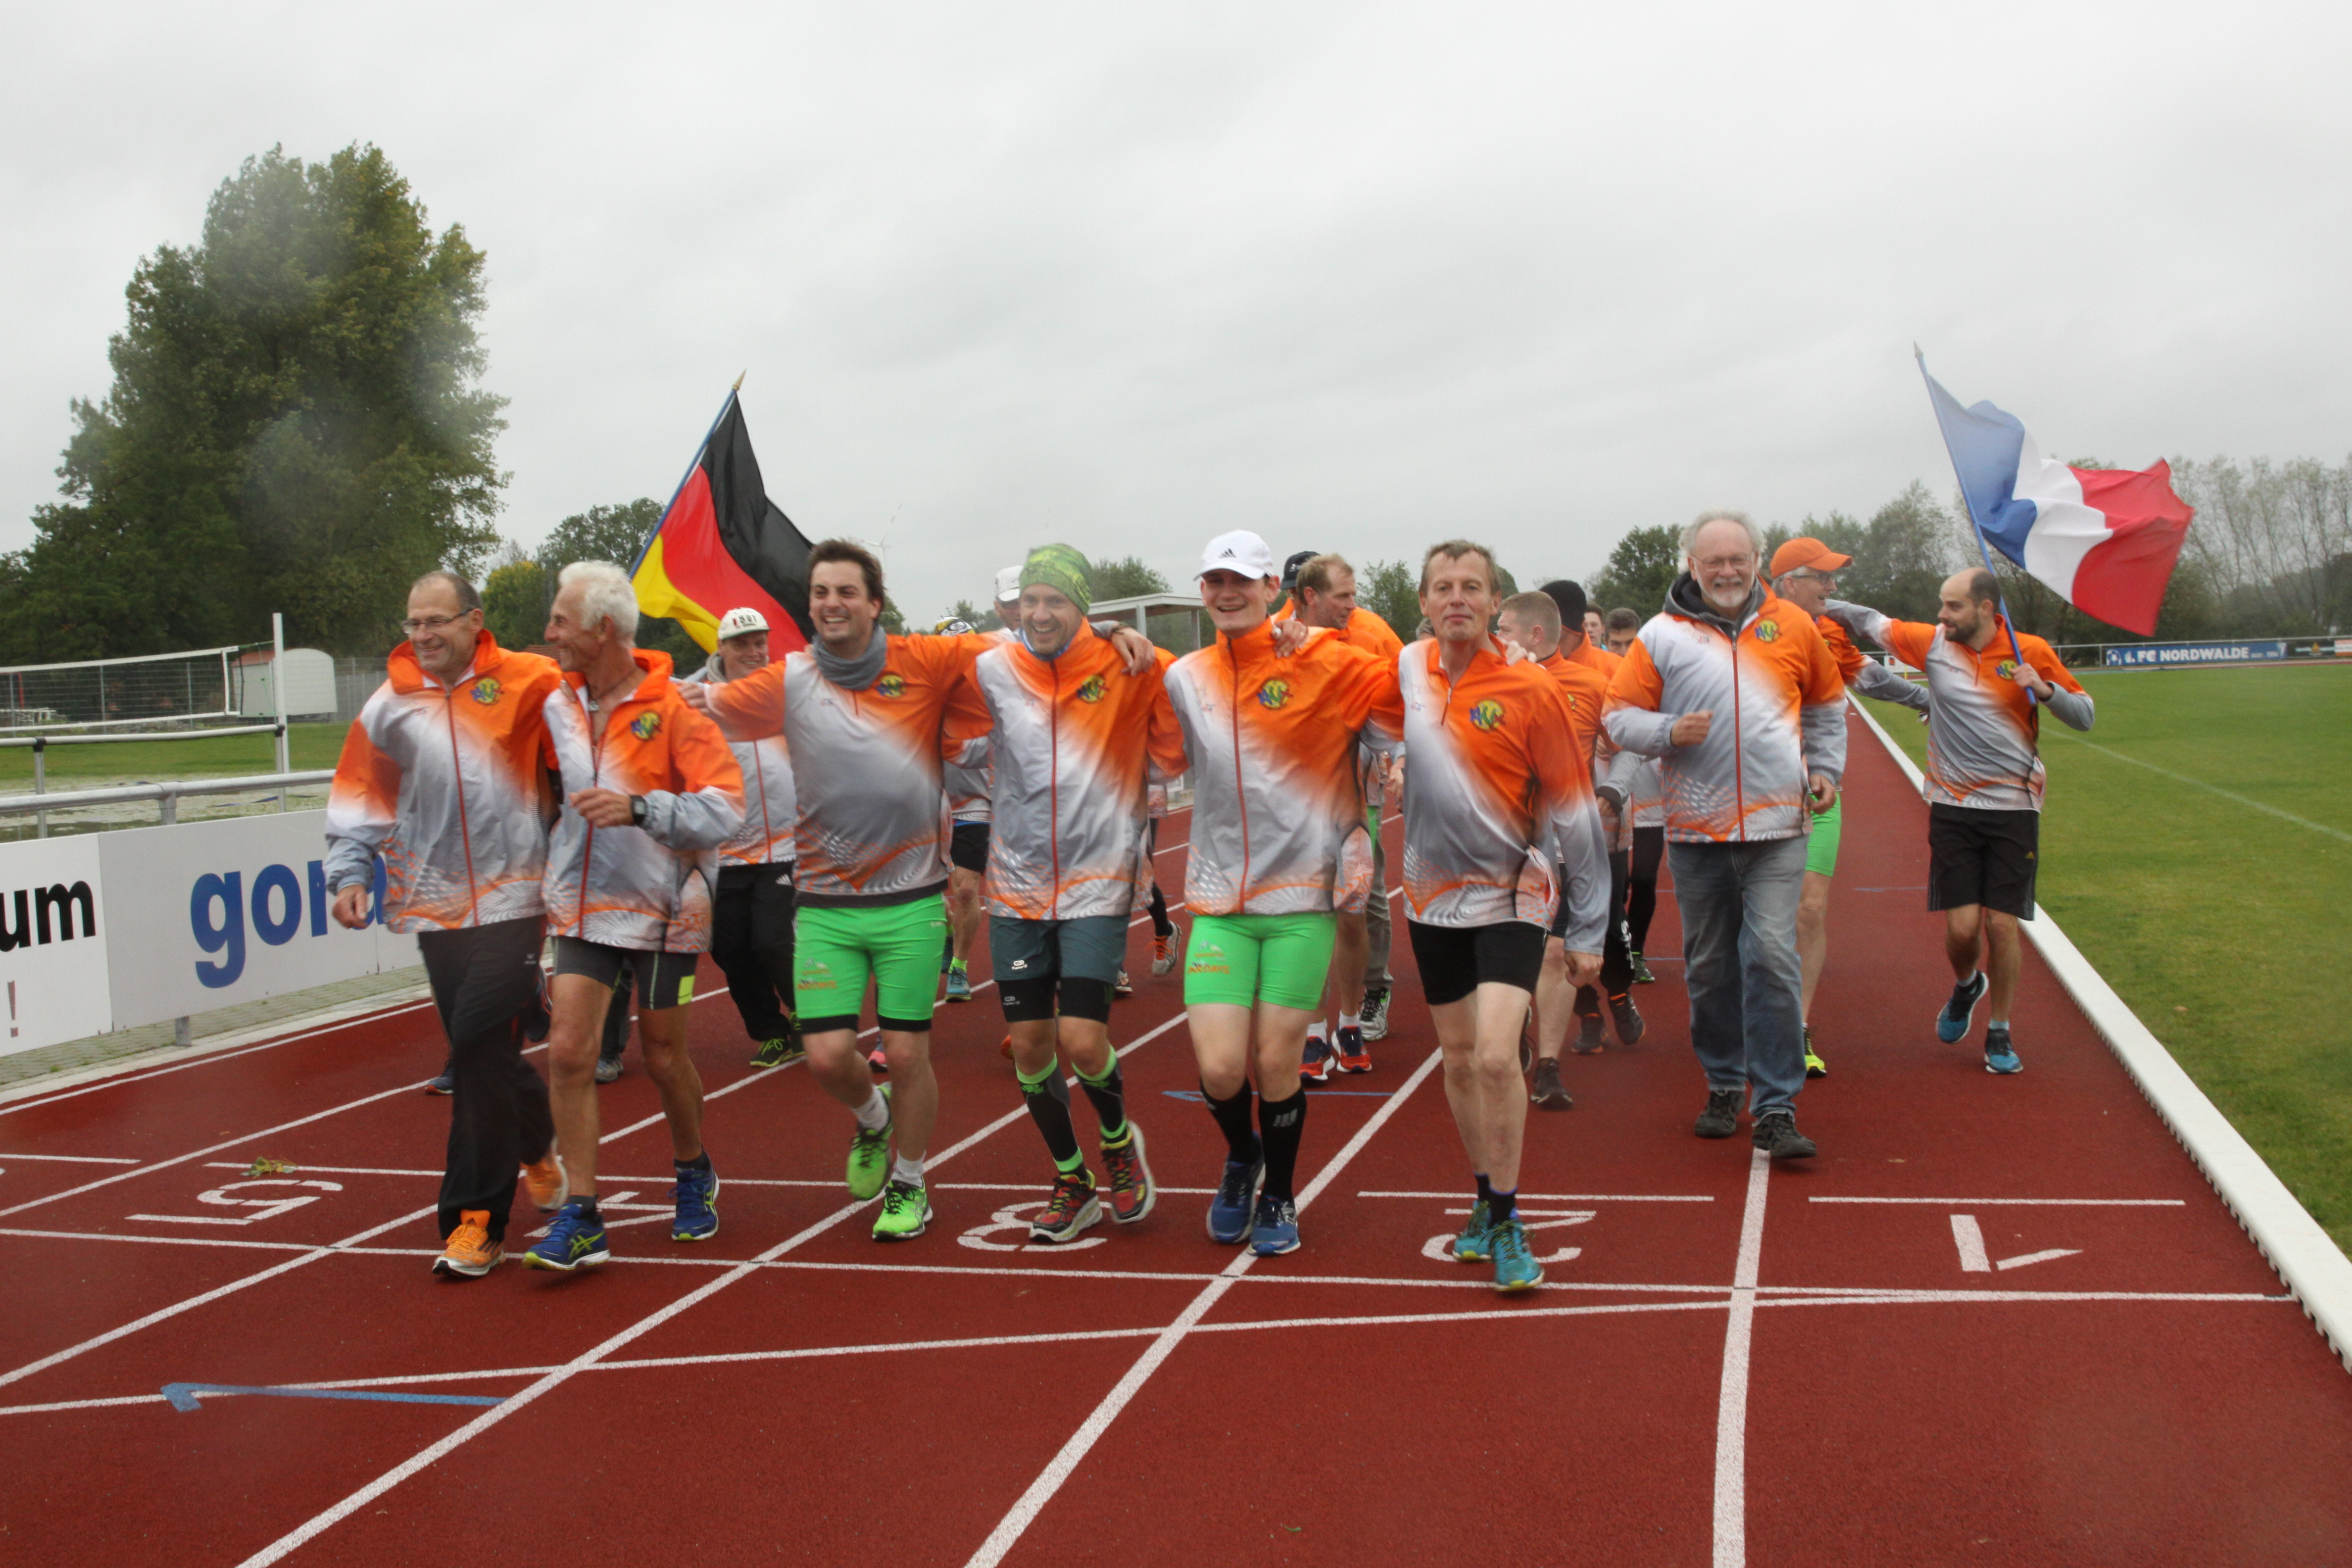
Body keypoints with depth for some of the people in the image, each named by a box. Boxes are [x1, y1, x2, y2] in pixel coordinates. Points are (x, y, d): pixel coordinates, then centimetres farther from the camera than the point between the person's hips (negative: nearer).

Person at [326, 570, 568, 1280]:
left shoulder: (530, 685, -4)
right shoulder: (389, 707, 6)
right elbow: (359, 798, 12)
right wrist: (350, 873, 2)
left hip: (513, 897, -4)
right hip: (437, 905, 4)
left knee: (481, 1051, -12)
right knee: (484, 1054, 10)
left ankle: (476, 1220, 5)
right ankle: (537, 1147, 34)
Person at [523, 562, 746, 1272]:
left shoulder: (675, 707, -14)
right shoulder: (557, 706, 3)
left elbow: (726, 808, -21)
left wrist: (640, 809, -32)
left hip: (661, 908, -4)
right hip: (582, 904, 4)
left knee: (664, 1058, 9)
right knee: (568, 1051, -7)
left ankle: (694, 1174, 37)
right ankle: (580, 1219, 0)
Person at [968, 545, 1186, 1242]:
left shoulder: (1131, 668, -6)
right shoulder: (992, 671, -2)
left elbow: (1175, 749, 4)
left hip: (1098, 881, -3)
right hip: (1017, 883, 3)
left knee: (1083, 1041, -10)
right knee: (1029, 1042, 6)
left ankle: (1119, 1140, 23)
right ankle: (1072, 1181, 27)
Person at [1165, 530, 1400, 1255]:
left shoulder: (1325, 665, -4)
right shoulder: (1184, 678, 6)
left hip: (1303, 898, -2)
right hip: (1220, 900, 2)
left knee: (1277, 1066, 1)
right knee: (1219, 1067, -5)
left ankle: (1279, 1196, 29)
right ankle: (1242, 1158, 30)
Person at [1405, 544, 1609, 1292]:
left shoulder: (1531, 688, -11)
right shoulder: (1407, 670, 0)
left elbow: (1575, 812, -7)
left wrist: (1587, 930, -6)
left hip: (1512, 896, -4)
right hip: (1432, 894, 4)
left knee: (1496, 1055, -17)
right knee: (1458, 1059, 12)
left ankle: (1506, 1224, -1)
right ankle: (1486, 1199, 31)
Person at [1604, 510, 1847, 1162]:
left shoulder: (1793, 626, 6)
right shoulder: (1661, 636, 1)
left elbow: (1827, 704, 20)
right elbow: (1619, 716, 2)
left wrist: (1826, 768, 9)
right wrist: (1668, 732, -16)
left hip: (1777, 826, -1)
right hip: (1696, 830, 1)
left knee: (1772, 958, -10)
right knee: (1709, 967, 10)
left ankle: (1777, 1107, -5)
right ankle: (1724, 1084, 28)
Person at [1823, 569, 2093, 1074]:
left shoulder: (2031, 652, -2)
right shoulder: (1933, 644, 1)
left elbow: (2085, 715, 5)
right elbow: (1870, 621, 15)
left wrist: (2045, 690, -13)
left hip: (2014, 808, -1)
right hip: (1952, 807, 1)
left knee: (2002, 924, -2)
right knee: (1961, 926, -4)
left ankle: (2000, 1031, 18)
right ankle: (1966, 985, 32)